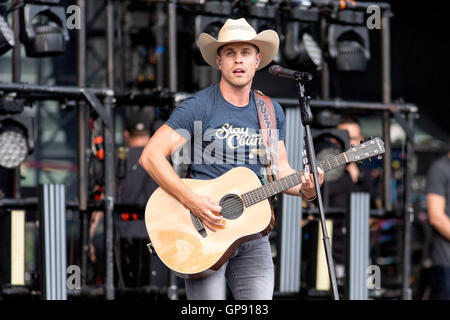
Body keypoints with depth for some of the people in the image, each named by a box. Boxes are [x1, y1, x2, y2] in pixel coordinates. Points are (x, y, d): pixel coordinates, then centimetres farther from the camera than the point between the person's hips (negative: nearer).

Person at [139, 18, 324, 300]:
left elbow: (280, 169, 14)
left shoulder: (271, 112, 10)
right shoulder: (198, 107, -7)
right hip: (205, 230, -4)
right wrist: (193, 202, -21)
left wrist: (305, 189, -8)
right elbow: (151, 156, -12)